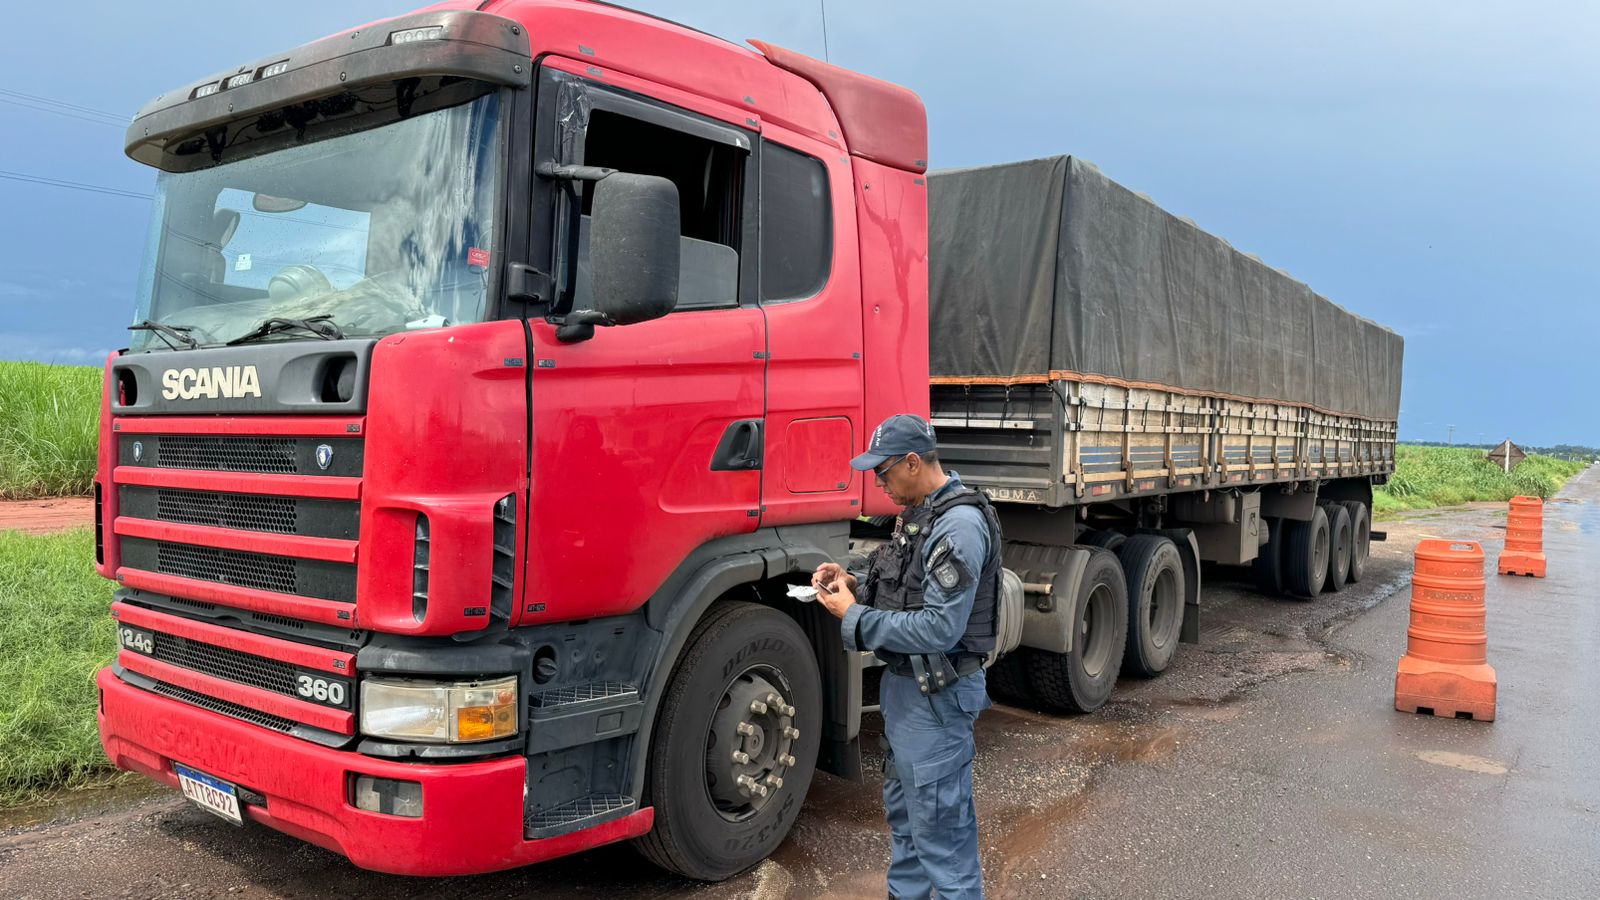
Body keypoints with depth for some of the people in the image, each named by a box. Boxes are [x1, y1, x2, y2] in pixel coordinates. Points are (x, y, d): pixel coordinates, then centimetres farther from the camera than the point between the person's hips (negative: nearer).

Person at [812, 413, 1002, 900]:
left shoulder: (960, 525, -23)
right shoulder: (919, 513, 7)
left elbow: (939, 628, -27)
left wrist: (853, 616, -20)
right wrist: (854, 582, 1)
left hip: (937, 695, -10)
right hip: (904, 683, 10)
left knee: (940, 823, 0)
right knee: (904, 807, 23)